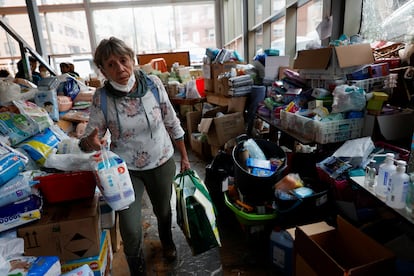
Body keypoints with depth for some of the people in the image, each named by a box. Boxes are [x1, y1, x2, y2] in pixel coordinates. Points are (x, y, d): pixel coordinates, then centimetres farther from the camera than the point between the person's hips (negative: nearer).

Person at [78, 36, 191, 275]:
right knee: (130, 230, -1)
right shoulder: (101, 98, -15)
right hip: (126, 169, -1)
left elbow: (172, 123, -4)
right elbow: (89, 139, -8)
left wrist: (184, 157, 2)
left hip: (162, 163, 1)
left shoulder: (153, 84, -14)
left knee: (163, 210, 23)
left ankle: (167, 241, 60)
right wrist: (90, 142, -34)